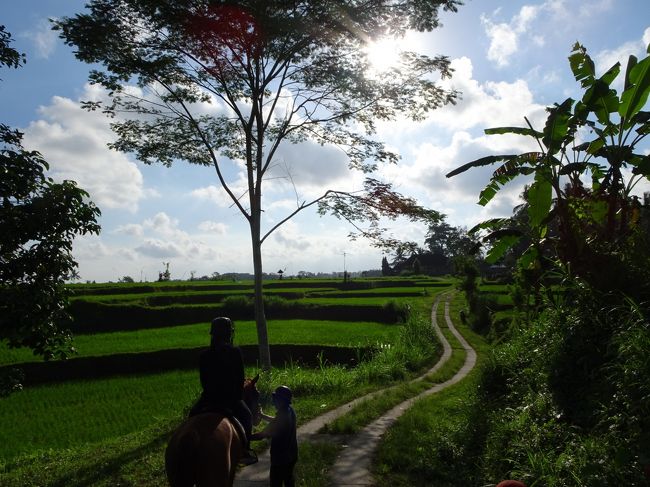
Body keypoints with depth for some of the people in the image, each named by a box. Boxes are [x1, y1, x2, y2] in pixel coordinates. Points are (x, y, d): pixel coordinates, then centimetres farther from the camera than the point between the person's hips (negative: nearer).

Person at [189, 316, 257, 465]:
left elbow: (203, 381, 1)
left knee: (193, 415, 27)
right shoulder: (236, 352, -10)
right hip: (232, 397, -1)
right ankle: (245, 450, 22)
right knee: (246, 416, 25)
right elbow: (241, 379, -4)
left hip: (209, 398, 1)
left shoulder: (204, 356, -7)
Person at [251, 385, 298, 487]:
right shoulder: (290, 411, -5)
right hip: (291, 455, 9)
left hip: (280, 458, -8)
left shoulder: (281, 417, -31)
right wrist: (262, 415, 11)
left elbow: (261, 435, -27)